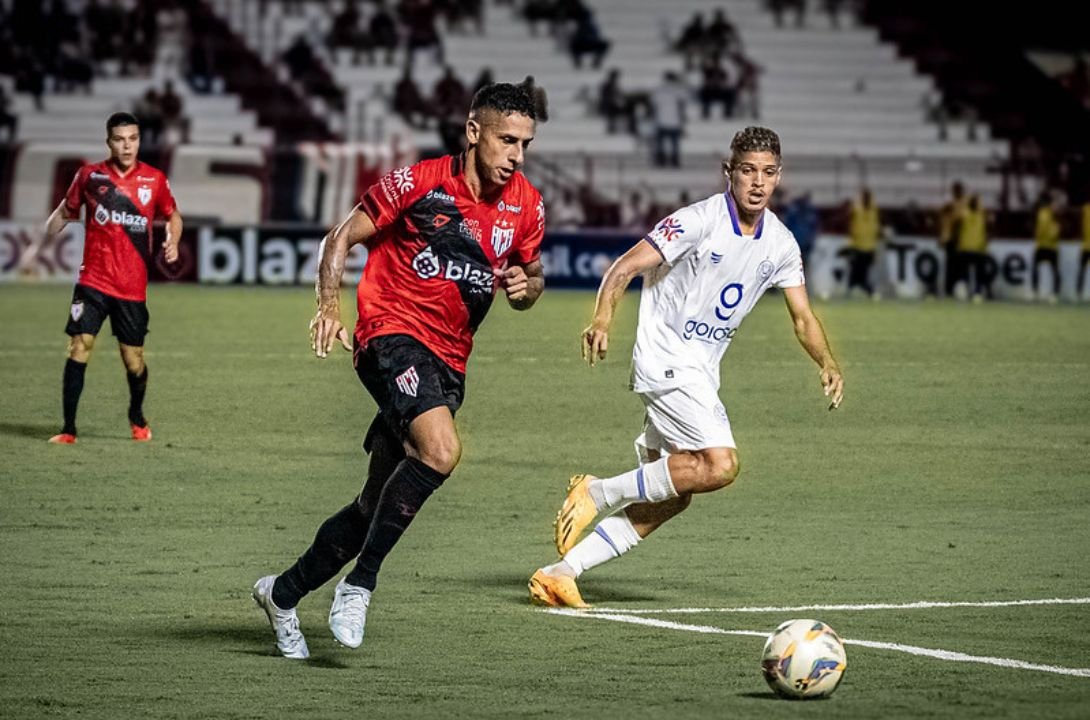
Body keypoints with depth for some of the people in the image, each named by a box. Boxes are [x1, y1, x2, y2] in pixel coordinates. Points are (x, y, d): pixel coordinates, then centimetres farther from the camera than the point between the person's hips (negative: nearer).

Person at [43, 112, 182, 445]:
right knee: (79, 348, -13)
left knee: (134, 361, 5)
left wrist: (172, 240, -4)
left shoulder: (154, 180, 2)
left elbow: (172, 215, 16)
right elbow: (64, 213, 15)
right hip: (93, 281, -1)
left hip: (133, 287, 1)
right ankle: (68, 428, -7)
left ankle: (137, 418, 34)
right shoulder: (90, 175, 1)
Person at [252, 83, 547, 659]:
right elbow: (342, 238, 0)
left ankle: (284, 594, 31)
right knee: (441, 449, -32)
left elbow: (530, 276, 21)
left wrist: (526, 286, -3)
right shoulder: (419, 182, -8)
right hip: (391, 332, -6)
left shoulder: (526, 206, 6)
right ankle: (359, 583, -20)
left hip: (447, 362, 6)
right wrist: (330, 306, -15)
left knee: (379, 504, 11)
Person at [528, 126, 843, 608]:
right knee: (720, 464, -23)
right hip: (665, 360, -8)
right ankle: (599, 492, -9)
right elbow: (626, 267, -19)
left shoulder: (779, 243, 6)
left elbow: (802, 318, 13)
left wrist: (827, 364, -5)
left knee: (672, 497, 6)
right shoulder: (700, 220, -15)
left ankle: (560, 573, 9)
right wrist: (603, 319, -36)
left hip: (701, 372, 8)